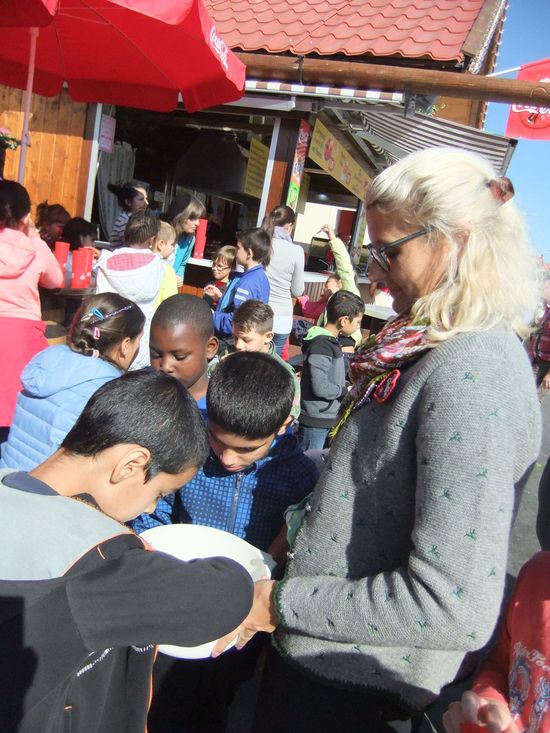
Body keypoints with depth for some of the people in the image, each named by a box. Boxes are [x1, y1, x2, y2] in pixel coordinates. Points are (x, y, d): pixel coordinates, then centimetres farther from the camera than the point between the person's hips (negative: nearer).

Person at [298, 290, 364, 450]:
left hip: (329, 417, 9)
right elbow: (320, 387, -25)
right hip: (315, 420, -9)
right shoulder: (321, 346, -20)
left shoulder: (331, 341, 10)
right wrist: (346, 392, -11)